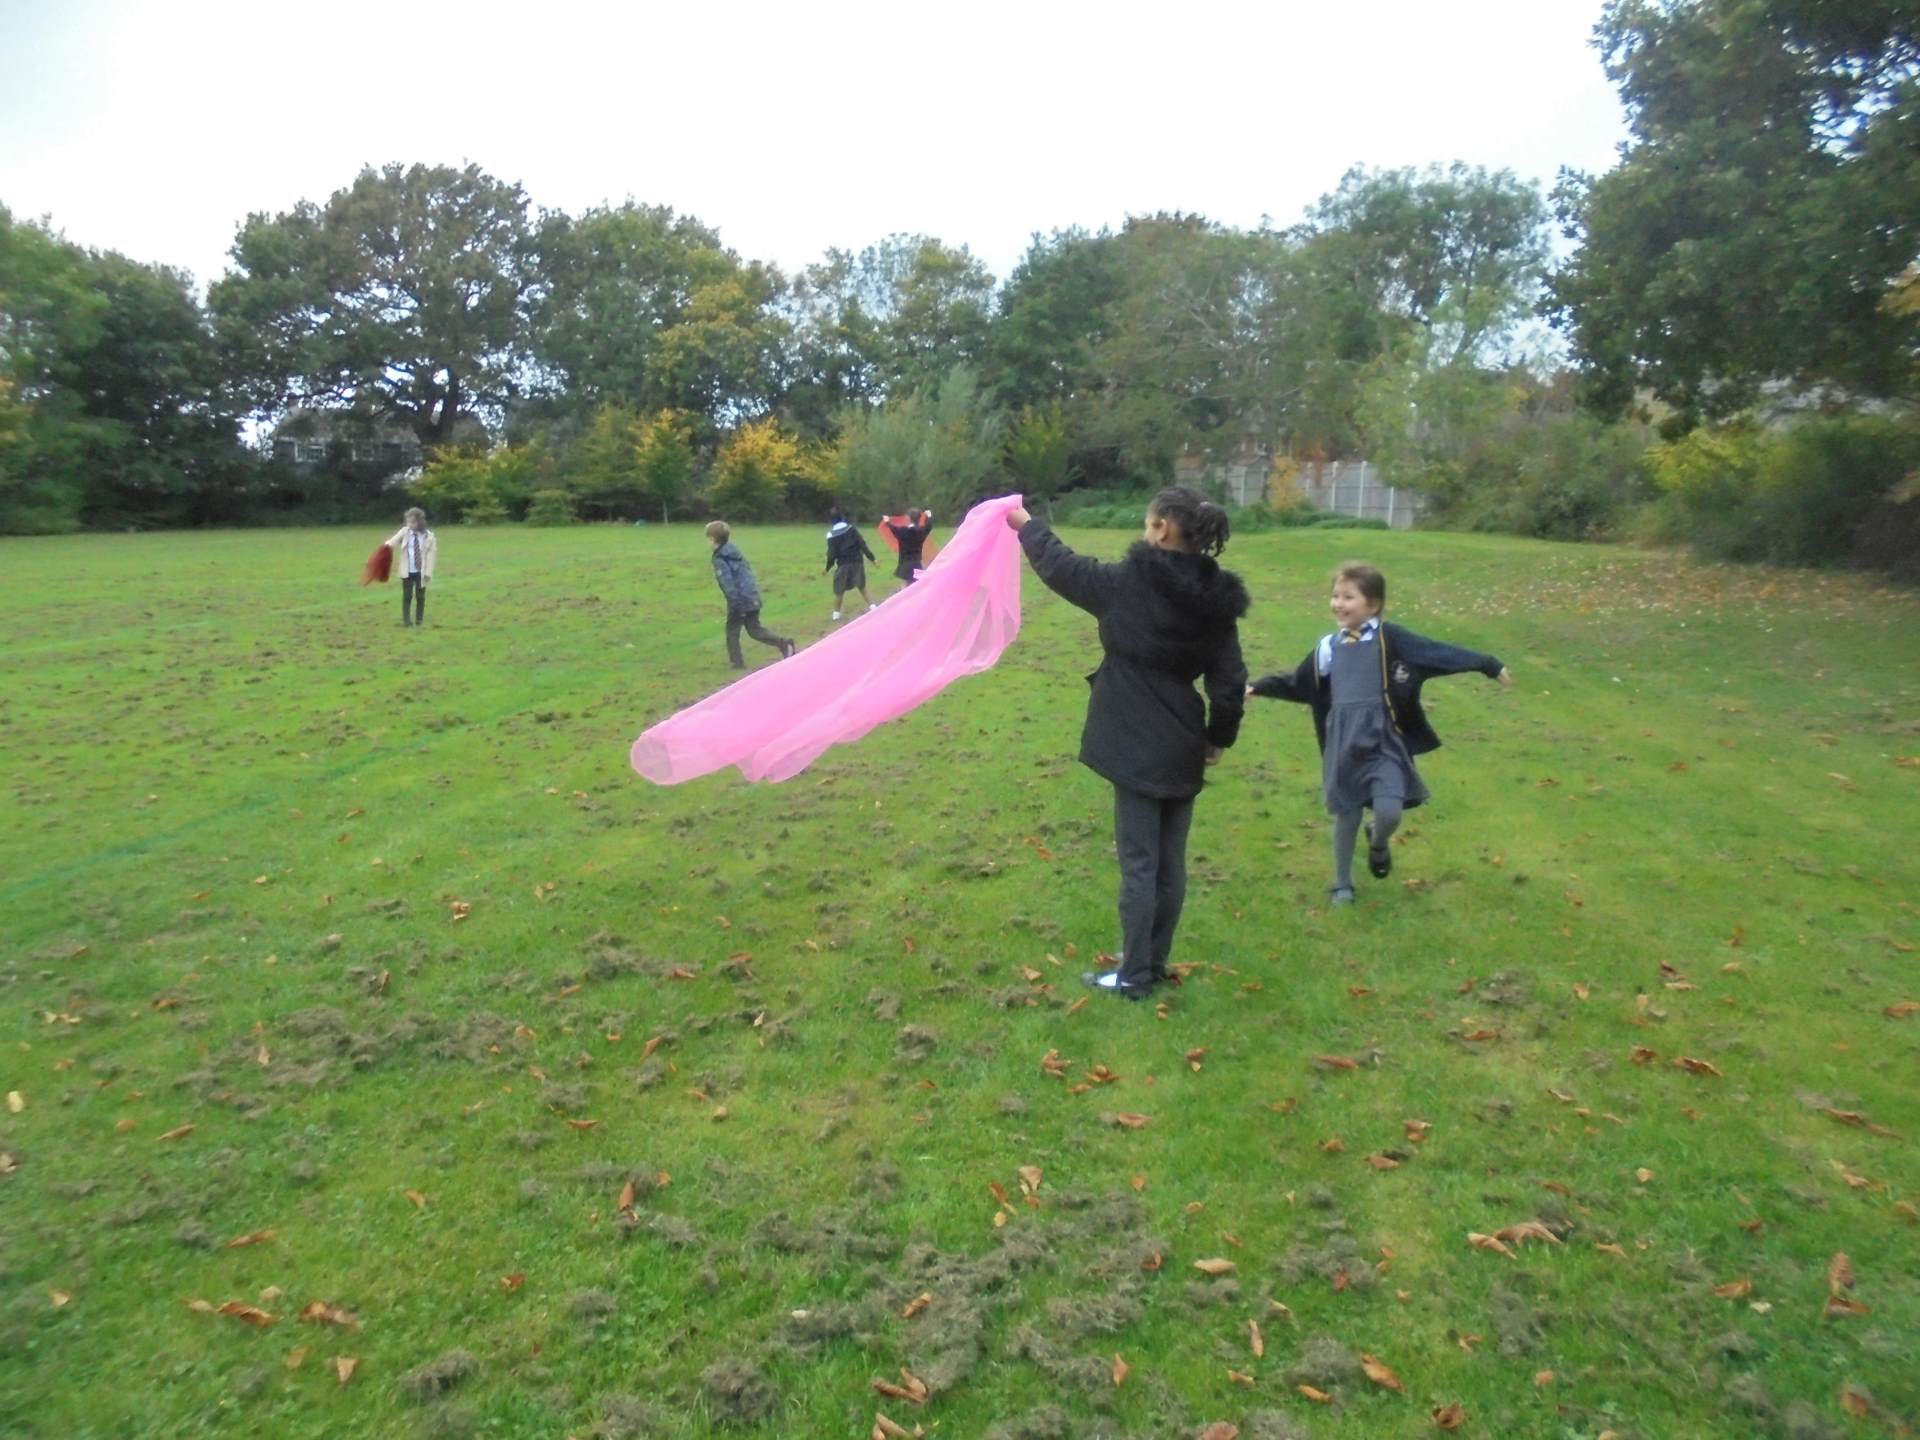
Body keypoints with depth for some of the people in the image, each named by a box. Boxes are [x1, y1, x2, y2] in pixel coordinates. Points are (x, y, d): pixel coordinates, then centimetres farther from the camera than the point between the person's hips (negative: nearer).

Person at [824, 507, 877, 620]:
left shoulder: (831, 534, -8)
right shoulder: (850, 528, -4)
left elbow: (832, 554, -8)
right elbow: (862, 544, -6)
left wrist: (828, 567, 6)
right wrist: (871, 557, -3)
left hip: (843, 564, -2)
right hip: (857, 562, 2)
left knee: (839, 591, 11)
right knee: (862, 587, 16)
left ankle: (836, 614, 17)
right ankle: (872, 607, 6)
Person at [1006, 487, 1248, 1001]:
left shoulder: (1129, 584, -13)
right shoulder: (1216, 599, 1)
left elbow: (1061, 568, 1)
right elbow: (1230, 680, 3)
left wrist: (1027, 526, 18)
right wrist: (1219, 736, 18)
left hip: (1137, 745, -5)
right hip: (1182, 745, 6)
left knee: (1139, 862, 1)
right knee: (1170, 860, 14)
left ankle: (1134, 976, 9)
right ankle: (1155, 960, 28)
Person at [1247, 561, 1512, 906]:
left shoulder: (1388, 638, -4)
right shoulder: (1328, 647, 7)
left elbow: (1437, 653, -7)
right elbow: (1298, 683, 19)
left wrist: (1489, 665, -9)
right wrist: (1258, 686, 18)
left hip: (1383, 741, -3)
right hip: (1344, 744, 3)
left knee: (1389, 812, -15)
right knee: (1346, 815, 10)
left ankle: (1378, 842, 22)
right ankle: (1342, 884, 28)